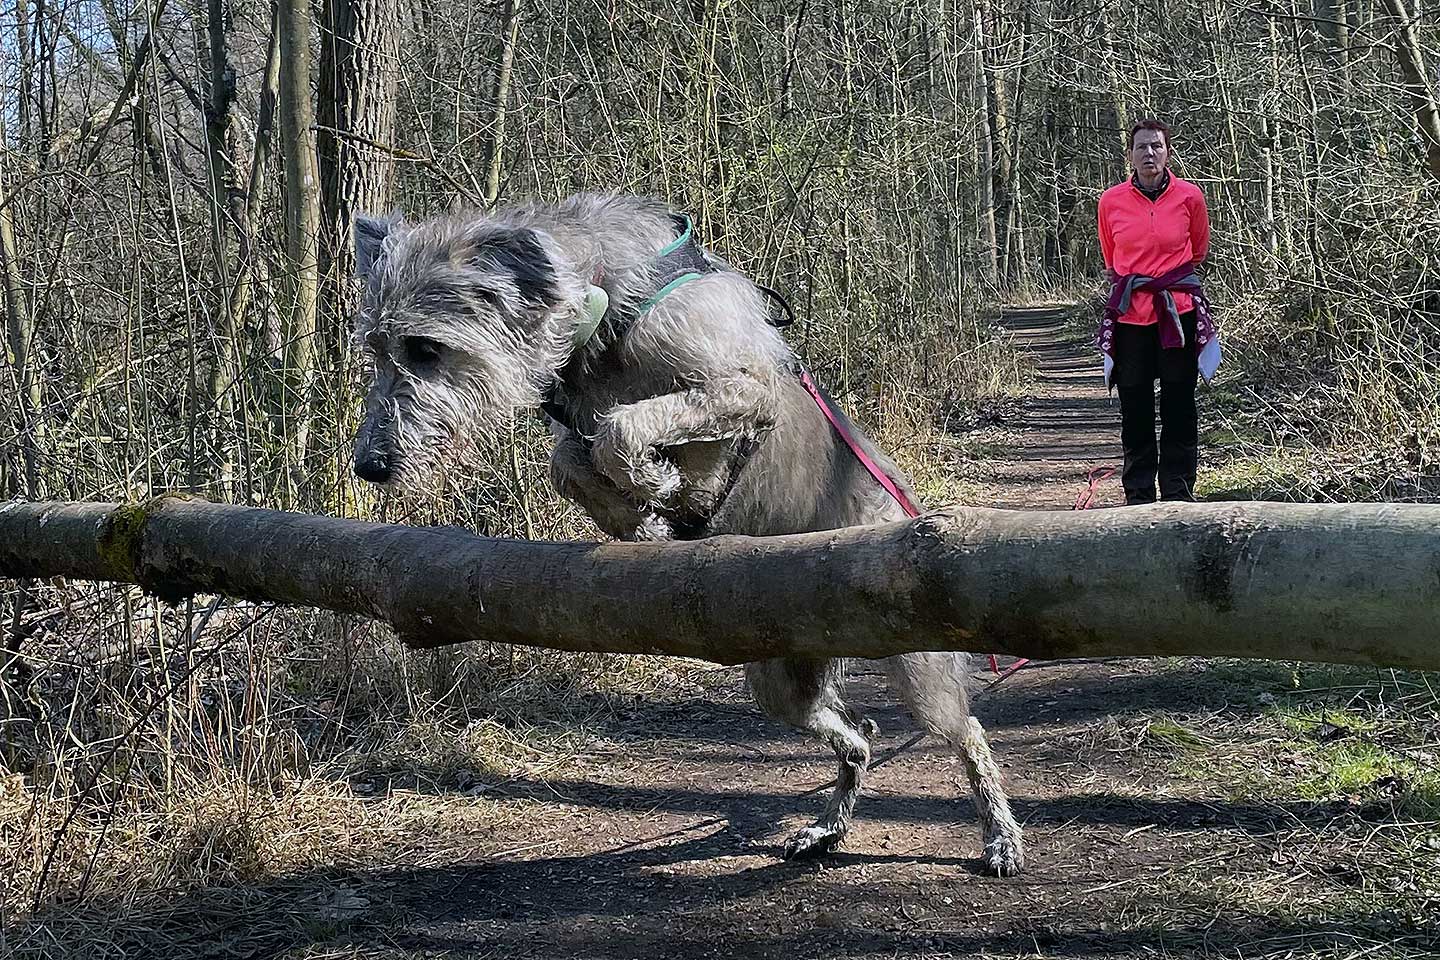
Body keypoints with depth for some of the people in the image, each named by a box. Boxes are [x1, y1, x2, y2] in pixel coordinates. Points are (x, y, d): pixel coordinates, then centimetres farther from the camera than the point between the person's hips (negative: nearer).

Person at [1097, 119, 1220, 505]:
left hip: (1179, 311, -1)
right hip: (1129, 315, 1)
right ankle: (1138, 495, 13)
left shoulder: (1189, 196, -1)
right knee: (1135, 407, 4)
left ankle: (1178, 493, 12)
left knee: (1178, 405, 3)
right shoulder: (1111, 201, 0)